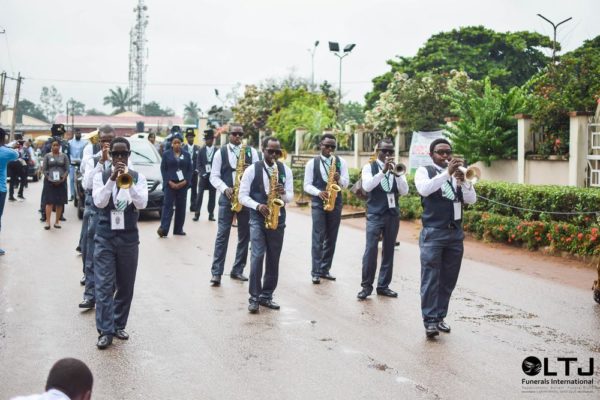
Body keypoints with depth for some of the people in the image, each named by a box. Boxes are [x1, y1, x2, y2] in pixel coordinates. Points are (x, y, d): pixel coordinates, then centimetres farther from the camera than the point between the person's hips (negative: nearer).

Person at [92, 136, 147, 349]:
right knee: (104, 285, -5)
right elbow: (99, 202, -14)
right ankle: (105, 331, -2)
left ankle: (118, 325, 23)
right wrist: (112, 179, -23)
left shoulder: (138, 177, 2)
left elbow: (141, 204, -13)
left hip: (129, 237, 2)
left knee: (125, 285, 9)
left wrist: (129, 181, -25)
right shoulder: (101, 176, 0)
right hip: (105, 237, -1)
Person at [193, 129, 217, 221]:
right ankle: (197, 213, 0)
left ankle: (211, 214, 9)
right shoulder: (201, 151, 6)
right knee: (200, 194, -4)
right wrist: (203, 173, -8)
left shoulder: (217, 151, 1)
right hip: (203, 176, 1)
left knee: (212, 195, 3)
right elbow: (198, 164, 5)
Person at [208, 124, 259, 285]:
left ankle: (238, 270, 16)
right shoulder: (220, 152, 4)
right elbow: (214, 176, 1)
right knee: (222, 234, -6)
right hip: (227, 197, -2)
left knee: (244, 235, 6)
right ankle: (216, 272, -6)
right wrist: (225, 189, -15)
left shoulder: (251, 151, 8)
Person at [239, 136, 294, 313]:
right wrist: (258, 206, -19)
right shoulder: (252, 169, -3)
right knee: (258, 255, -13)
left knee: (273, 259, 8)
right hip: (257, 218, -3)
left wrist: (282, 193, -20)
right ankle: (254, 297, -5)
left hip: (278, 218, 3)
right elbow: (243, 196, -4)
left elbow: (290, 196, 3)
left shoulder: (286, 170, 5)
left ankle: (266, 296, 19)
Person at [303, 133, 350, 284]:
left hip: (335, 203, 3)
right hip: (318, 203, -3)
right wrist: (319, 192, -19)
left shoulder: (340, 161, 7)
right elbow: (307, 185, -1)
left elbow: (346, 182, 2)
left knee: (331, 238, 7)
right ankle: (316, 272, -8)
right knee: (318, 238, -8)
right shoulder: (312, 163, 1)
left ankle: (325, 270, 15)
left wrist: (339, 179, -20)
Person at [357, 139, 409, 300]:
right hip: (375, 215, -4)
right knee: (370, 250, -10)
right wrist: (383, 171, -23)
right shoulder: (369, 167, 1)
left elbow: (404, 191, -2)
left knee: (388, 251, 8)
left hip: (393, 214, 4)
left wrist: (396, 173, -17)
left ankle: (383, 285, 16)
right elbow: (367, 187, -17)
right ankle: (366, 286, -1)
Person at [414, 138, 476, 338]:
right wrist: (447, 173, -26)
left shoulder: (457, 173, 13)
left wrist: (462, 181, -15)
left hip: (455, 233, 5)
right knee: (431, 278, -7)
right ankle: (430, 320, -6)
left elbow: (471, 199, 3)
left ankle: (439, 317, 17)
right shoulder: (424, 171, 2)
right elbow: (424, 189, -20)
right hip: (433, 233, -5)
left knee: (448, 279, 8)